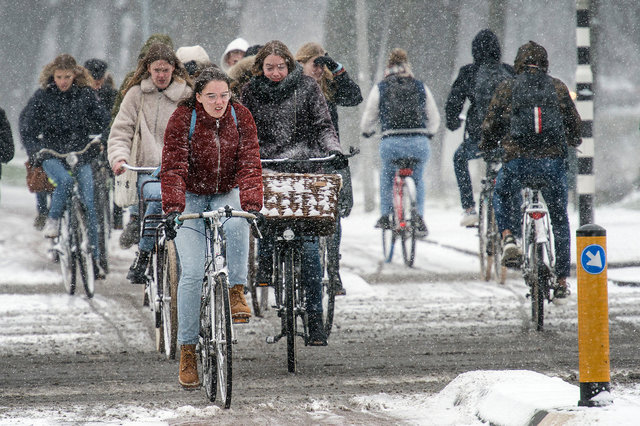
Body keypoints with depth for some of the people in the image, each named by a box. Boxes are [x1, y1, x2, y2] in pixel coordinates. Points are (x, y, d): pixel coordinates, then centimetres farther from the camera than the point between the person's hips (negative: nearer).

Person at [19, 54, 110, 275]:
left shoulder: (85, 93, 2)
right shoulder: (42, 96, -1)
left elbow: (102, 120, 10)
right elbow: (27, 127, 3)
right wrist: (35, 151, -9)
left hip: (81, 154, 1)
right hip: (51, 153, -1)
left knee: (89, 205, -6)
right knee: (65, 181, -34)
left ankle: (93, 258, 0)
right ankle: (53, 219, -8)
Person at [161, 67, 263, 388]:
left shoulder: (240, 117, -8)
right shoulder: (183, 119, -15)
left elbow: (249, 163, -15)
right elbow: (174, 167, -22)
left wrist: (251, 205, -30)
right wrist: (172, 210, -36)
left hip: (226, 195, 2)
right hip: (190, 197, -2)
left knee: (238, 223, -36)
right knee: (193, 272, -14)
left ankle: (236, 293, -23)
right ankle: (187, 351, -5)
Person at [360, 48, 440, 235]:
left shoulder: (380, 88, 8)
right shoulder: (421, 87, 12)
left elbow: (368, 119, 13)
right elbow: (434, 119, 17)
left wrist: (367, 131, 36)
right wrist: (429, 133, 38)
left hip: (391, 143, -1)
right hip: (419, 142, 1)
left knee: (386, 176, 26)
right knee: (418, 179, 24)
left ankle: (385, 216, 22)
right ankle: (419, 218, 11)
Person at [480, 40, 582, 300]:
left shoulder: (507, 88, 5)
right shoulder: (558, 88, 7)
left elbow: (491, 125, 8)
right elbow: (574, 123, 13)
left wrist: (487, 146, 30)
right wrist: (574, 141, 36)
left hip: (517, 161, -1)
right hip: (554, 161, 1)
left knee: (503, 196, 30)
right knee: (559, 219, 15)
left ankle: (508, 237, 3)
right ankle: (562, 281, 13)